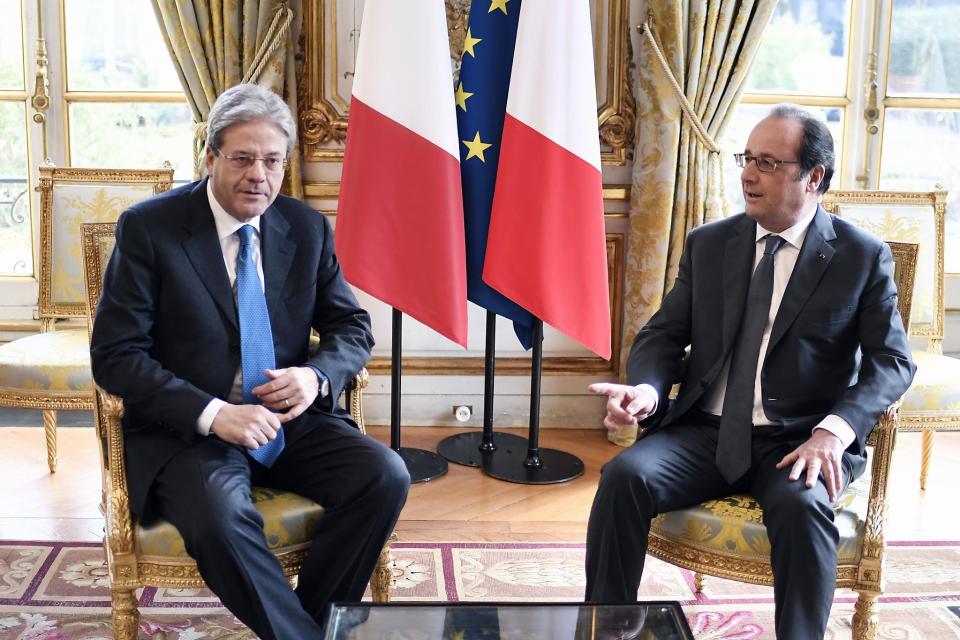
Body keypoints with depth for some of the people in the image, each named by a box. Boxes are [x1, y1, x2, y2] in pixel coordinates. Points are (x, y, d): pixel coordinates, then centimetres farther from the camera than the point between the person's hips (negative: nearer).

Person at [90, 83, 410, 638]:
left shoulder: (308, 228, 6)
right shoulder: (148, 228, -5)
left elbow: (353, 327, 11)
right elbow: (115, 355, -9)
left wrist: (317, 376, -13)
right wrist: (212, 414, -22)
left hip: (291, 420, 4)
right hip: (187, 427, -4)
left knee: (387, 476, -20)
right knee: (221, 516, -34)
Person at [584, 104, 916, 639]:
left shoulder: (863, 256, 2)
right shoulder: (707, 244, 11)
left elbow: (892, 361, -4)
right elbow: (664, 334, 9)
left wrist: (833, 431, -22)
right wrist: (647, 388, -15)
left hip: (798, 442, -2)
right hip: (706, 431, 3)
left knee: (801, 505, -35)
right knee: (625, 475, -25)